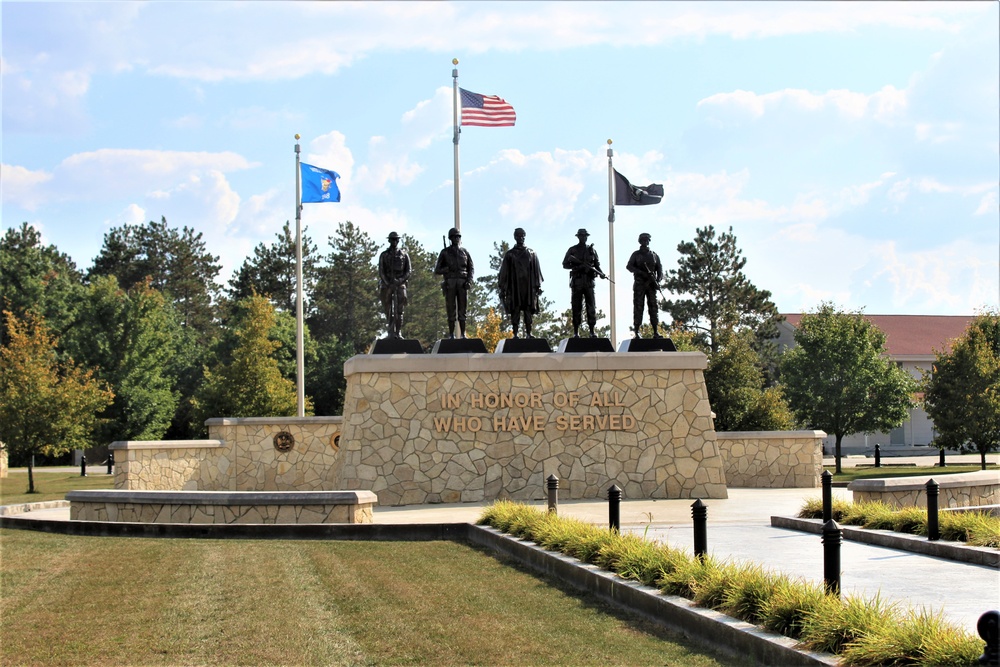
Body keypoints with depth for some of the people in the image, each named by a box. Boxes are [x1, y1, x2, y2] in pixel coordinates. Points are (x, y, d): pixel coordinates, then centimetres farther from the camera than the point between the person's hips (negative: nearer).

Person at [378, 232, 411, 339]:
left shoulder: (404, 254, 9)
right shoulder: (384, 255, 8)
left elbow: (408, 271, 5)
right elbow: (381, 271, 1)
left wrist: (400, 280, -12)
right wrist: (387, 283, -14)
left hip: (400, 283, 0)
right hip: (387, 284, 0)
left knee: (399, 310, -6)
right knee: (388, 309, -2)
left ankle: (398, 332, -3)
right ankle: (391, 331, 3)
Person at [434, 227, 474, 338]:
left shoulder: (465, 252, 13)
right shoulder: (444, 252, 7)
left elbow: (471, 269, 12)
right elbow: (437, 271, 6)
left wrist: (469, 281, -7)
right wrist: (447, 269, -15)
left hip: (462, 284, 1)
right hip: (450, 284, -1)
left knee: (462, 310, -2)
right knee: (451, 310, -4)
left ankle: (463, 335, 1)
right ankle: (451, 335, -1)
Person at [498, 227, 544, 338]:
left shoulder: (531, 253, 12)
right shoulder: (509, 254, 9)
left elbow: (536, 271, 12)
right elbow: (504, 272, 8)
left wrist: (538, 285, 5)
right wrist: (503, 288, 2)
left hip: (528, 287, 1)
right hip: (514, 287, -1)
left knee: (529, 310, -1)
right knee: (515, 311, -4)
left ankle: (528, 333, 1)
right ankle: (515, 334, -3)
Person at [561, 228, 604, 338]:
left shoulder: (591, 250, 13)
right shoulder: (572, 250, 8)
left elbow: (597, 264, 14)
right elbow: (565, 264, 4)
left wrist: (601, 273, -7)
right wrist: (579, 266, -9)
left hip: (589, 281, 1)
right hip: (577, 281, -1)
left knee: (591, 307, -2)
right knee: (576, 307, -1)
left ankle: (592, 331, 0)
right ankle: (576, 332, 1)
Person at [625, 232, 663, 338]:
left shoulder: (654, 255, 13)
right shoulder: (636, 254, 8)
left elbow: (660, 269, 11)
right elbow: (629, 266, -2)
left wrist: (658, 280, -8)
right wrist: (641, 273, -17)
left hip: (651, 284, 2)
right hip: (639, 284, -2)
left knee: (653, 307, -2)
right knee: (638, 307, -6)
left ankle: (656, 332, -2)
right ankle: (636, 332, -7)